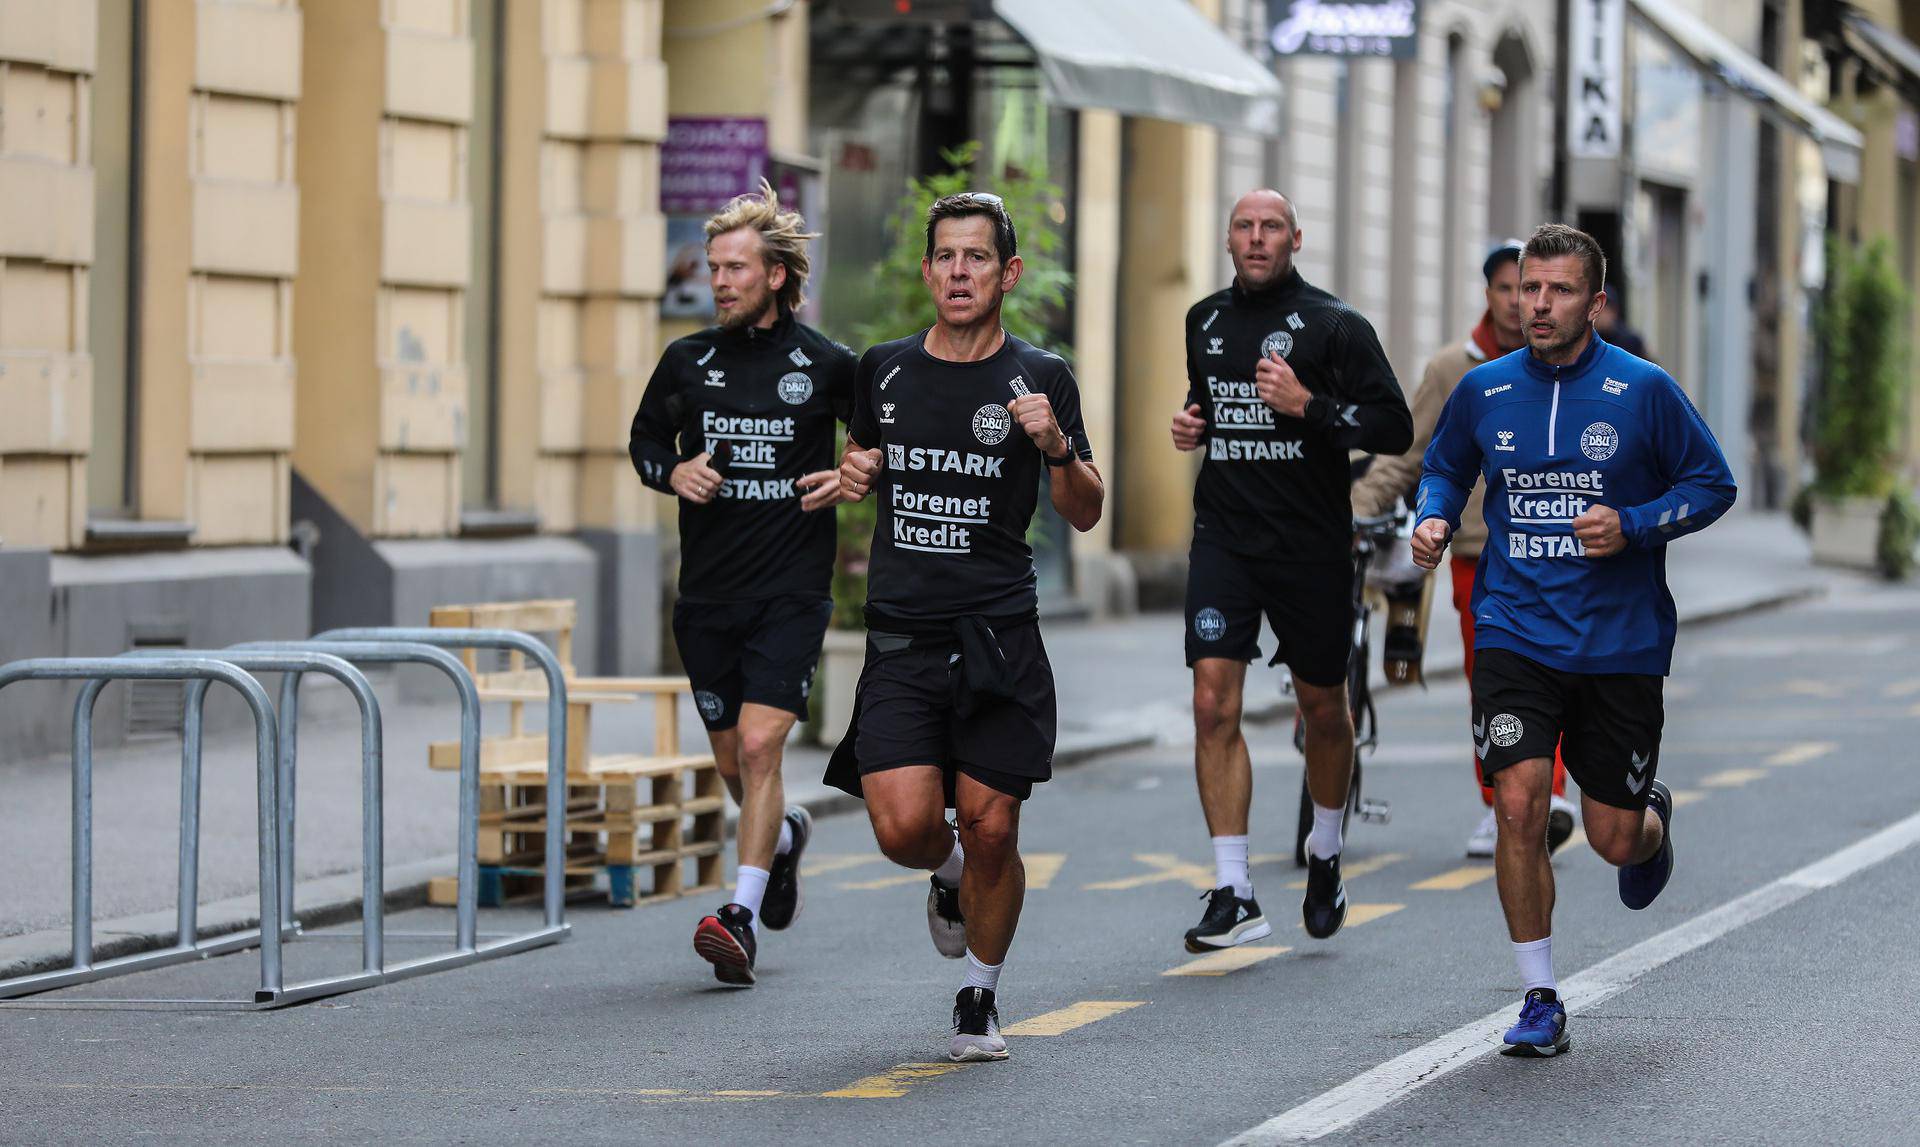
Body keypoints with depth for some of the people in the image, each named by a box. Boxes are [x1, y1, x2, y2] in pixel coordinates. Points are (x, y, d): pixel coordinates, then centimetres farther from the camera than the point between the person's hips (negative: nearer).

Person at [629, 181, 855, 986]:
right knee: (731, 759, 12)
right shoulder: (687, 362, 4)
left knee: (760, 744, -17)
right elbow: (645, 438, 18)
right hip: (707, 589, 4)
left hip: (792, 590, -4)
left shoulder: (827, 366, -3)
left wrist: (854, 479, -7)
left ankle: (741, 916, -19)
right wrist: (673, 474, -3)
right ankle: (784, 836, 45)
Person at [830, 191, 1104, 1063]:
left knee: (990, 829, -4)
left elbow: (1086, 514, 5)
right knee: (905, 827, -13)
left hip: (999, 637, -1)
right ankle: (950, 876, 24)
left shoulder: (1039, 380, 2)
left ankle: (980, 998, 18)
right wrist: (854, 473, 4)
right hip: (900, 638, 1)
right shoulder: (883, 371, 8)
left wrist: (1057, 448, -14)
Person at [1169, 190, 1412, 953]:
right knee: (1213, 703, -12)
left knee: (1323, 708, 11)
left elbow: (1395, 428, -8)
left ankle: (1324, 855, 37)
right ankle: (1233, 895, -11)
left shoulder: (1334, 325, -5)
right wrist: (1192, 426, 8)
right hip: (1223, 539, 3)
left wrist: (1309, 406, -19)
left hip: (1311, 545, -3)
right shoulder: (1204, 322, 11)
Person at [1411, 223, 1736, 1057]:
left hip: (1621, 641, -1)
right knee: (1519, 805, -16)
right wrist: (1434, 519, -1)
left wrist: (1632, 526, -15)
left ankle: (1654, 817, 45)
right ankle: (1541, 1003, -5)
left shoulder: (1642, 390, -6)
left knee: (1615, 840, 4)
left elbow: (1712, 484, 1)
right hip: (1516, 634, 1)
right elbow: (1445, 467, 20)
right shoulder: (1483, 391, 2)